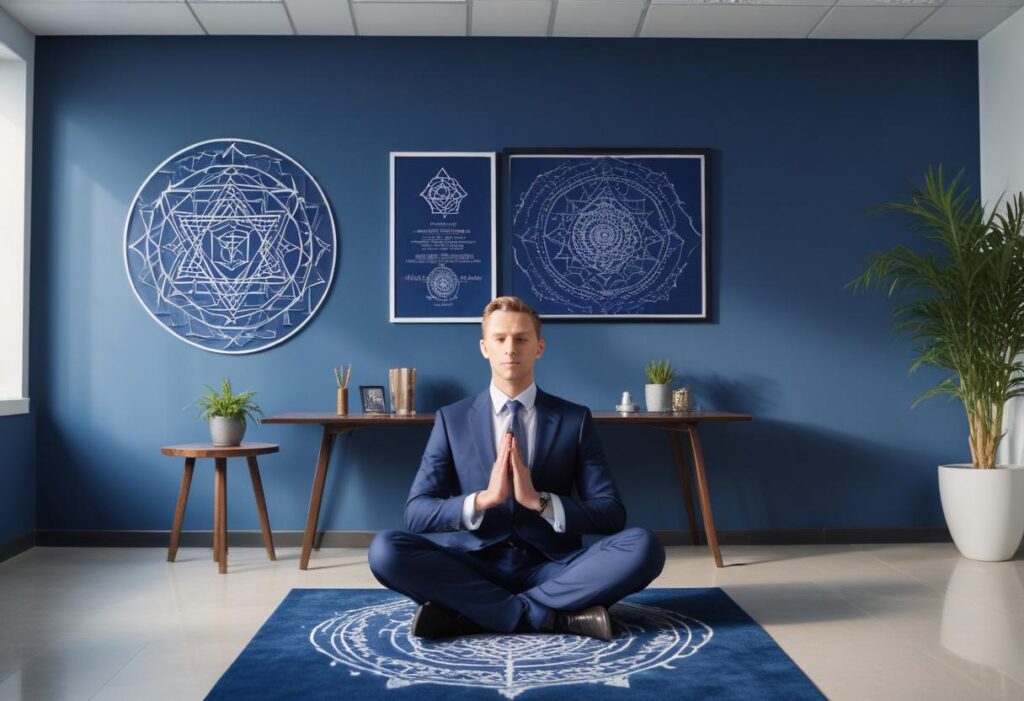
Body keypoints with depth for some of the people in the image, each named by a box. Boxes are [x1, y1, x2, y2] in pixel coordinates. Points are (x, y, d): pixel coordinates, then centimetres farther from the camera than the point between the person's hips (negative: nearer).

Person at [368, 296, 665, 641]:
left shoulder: (575, 419, 6)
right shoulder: (451, 419, 6)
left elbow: (612, 514, 1)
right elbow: (416, 513, -1)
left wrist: (540, 501, -16)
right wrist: (483, 499, -18)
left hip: (552, 566, 0)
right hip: (474, 565, 0)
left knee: (643, 546, -27)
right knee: (385, 549, -27)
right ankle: (554, 615, -24)